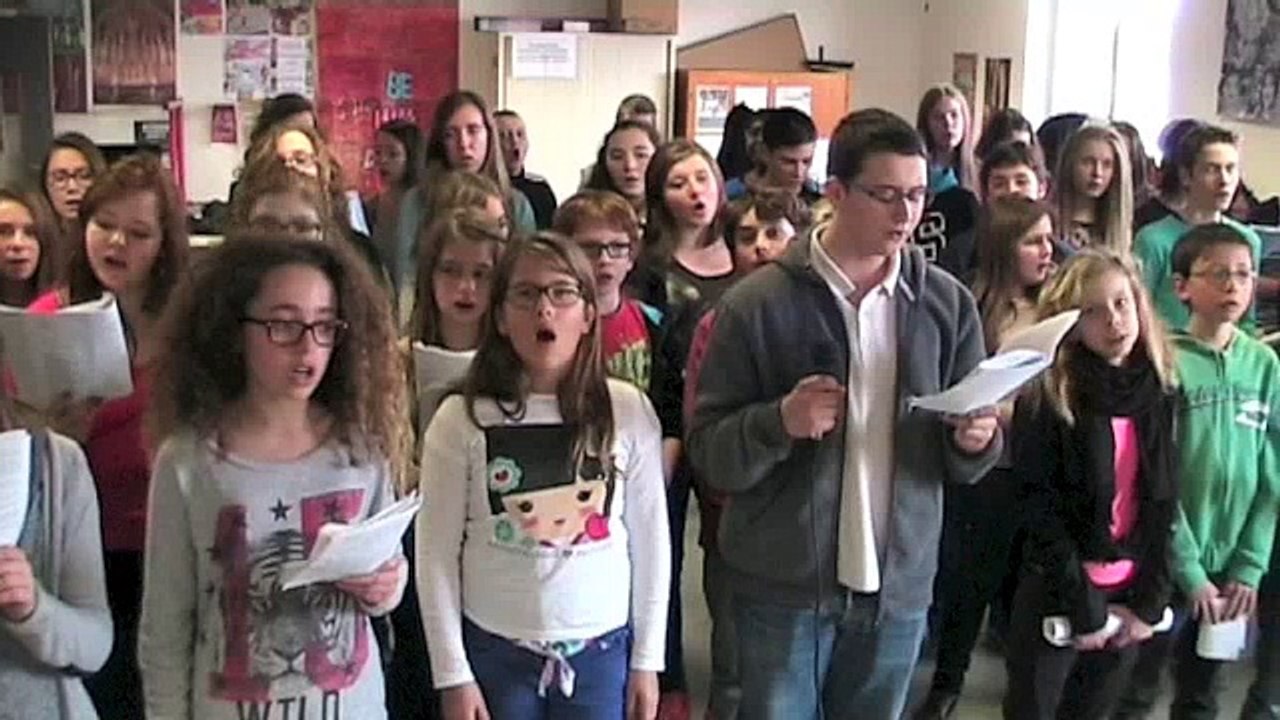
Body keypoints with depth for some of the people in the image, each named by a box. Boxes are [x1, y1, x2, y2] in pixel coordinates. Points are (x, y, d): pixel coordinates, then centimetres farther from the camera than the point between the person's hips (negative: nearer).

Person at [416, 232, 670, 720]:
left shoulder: (628, 411, -4)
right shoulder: (462, 419, -7)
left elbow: (649, 539, 2)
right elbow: (437, 555, -4)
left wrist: (647, 659, 4)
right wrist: (452, 674, -5)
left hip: (602, 649, 1)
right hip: (495, 651, -1)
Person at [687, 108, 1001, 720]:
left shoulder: (948, 303, 2)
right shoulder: (758, 303, -8)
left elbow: (963, 462, 6)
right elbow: (708, 453, -7)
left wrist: (974, 441, -16)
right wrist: (780, 422, -25)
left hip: (899, 584, 3)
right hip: (783, 587, -2)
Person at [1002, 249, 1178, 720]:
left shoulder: (1161, 397, 3)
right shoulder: (1046, 400, -11)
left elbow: (1165, 505, 4)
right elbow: (1042, 513, -12)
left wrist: (1150, 602, -2)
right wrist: (1084, 609, -13)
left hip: (1128, 597, 4)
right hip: (1057, 595, -4)